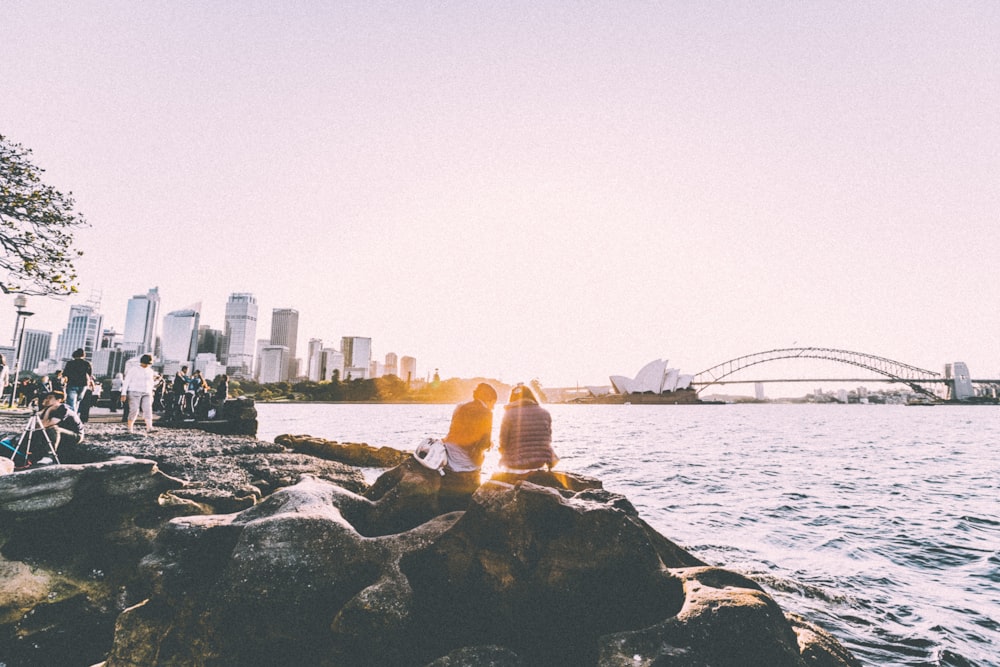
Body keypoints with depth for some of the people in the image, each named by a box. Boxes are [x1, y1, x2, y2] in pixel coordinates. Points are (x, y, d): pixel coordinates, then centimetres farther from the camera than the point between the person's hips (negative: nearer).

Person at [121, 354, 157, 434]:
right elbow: (126, 381, -4)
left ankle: (149, 428, -21)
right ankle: (130, 428, 11)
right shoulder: (133, 369, -1)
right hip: (134, 392, -3)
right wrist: (124, 393, -10)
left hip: (147, 394, 4)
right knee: (134, 410, -6)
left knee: (148, 409, -11)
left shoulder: (150, 371, 13)